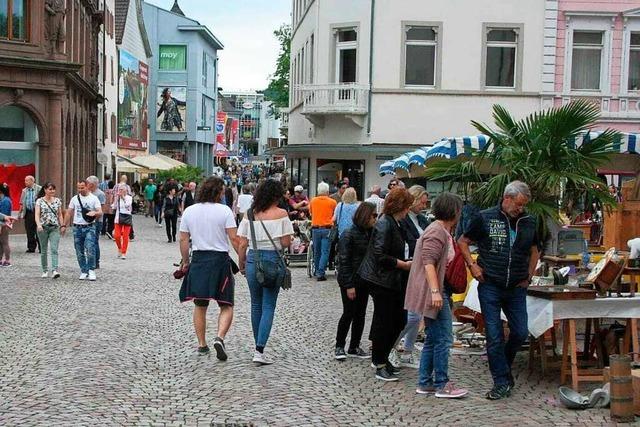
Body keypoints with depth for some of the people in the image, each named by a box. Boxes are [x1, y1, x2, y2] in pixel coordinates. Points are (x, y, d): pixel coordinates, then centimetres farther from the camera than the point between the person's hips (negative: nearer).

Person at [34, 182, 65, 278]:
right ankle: (45, 271, 19)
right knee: (44, 250, 8)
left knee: (54, 249, -12)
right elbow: (37, 214, -9)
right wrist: (38, 224, -24)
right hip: (43, 228, -1)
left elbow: (60, 215, 12)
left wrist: (63, 226, 5)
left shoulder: (57, 201, 8)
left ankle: (54, 270, -20)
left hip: (55, 228, 1)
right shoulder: (40, 201, 0)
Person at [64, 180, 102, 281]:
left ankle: (91, 270, -8)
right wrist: (65, 225, 10)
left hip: (89, 227, -4)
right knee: (80, 252, 7)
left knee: (90, 249, -16)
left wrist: (94, 213, -28)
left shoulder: (94, 198, 1)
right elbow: (69, 213, 15)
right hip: (77, 228, 4)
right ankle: (83, 271, 17)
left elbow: (100, 212, -6)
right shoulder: (74, 199, 10)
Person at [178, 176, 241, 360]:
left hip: (198, 260, 4)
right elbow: (234, 238, -11)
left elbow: (183, 240, 7)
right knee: (226, 306, 4)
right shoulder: (224, 210, -6)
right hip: (220, 260, -4)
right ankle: (220, 338, -16)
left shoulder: (189, 211, 5)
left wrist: (185, 262, 17)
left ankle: (202, 344, 18)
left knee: (200, 306, 15)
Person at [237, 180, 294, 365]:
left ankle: (259, 347, 27)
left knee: (256, 305, 17)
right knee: (268, 307, 1)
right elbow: (286, 243, -9)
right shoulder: (281, 214, -8)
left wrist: (241, 263, 12)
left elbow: (242, 244, 0)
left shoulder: (249, 214, 1)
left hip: (252, 259, 3)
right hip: (273, 260, -3)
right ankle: (259, 351, -8)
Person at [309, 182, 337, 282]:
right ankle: (320, 273, -11)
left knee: (316, 251, 14)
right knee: (325, 252, -3)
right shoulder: (332, 202, -2)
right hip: (327, 229, -2)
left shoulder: (313, 201, 4)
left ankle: (317, 272, 24)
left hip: (315, 228, 3)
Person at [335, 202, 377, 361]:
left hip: (364, 280, 7)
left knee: (360, 314, 10)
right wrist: (349, 285, -19)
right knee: (349, 313, -1)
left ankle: (354, 347, 20)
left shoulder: (370, 233, 7)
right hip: (350, 281, -7)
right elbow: (344, 261, -16)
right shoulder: (349, 235, -14)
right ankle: (339, 346, 14)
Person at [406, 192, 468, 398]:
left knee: (432, 339, 13)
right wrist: (435, 291, -29)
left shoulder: (443, 231, 18)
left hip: (440, 292, 11)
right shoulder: (437, 231, -15)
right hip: (434, 293, -11)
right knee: (443, 339, -6)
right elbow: (428, 263, -23)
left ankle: (425, 383, 18)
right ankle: (441, 385, 1)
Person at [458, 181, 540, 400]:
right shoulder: (485, 218, -4)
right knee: (494, 336, -2)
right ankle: (502, 382, 8)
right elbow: (463, 242, 6)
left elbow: (534, 250, 21)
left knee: (520, 333, 4)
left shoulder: (529, 222, 6)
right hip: (490, 286, -3)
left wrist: (529, 275, 10)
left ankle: (503, 367, 30)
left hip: (517, 289, 3)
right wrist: (472, 265, -6)